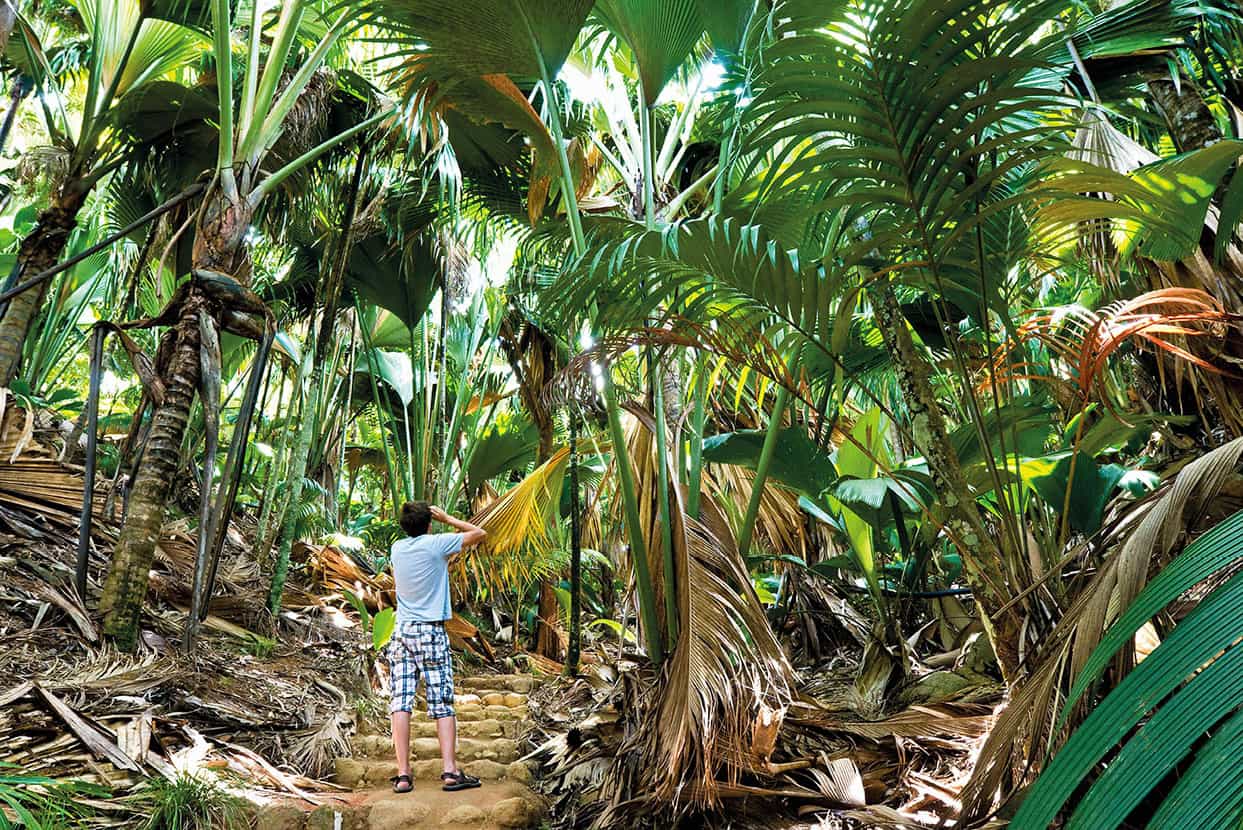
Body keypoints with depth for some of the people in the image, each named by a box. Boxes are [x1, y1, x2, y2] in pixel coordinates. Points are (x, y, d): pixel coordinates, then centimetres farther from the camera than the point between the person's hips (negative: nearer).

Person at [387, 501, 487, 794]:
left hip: (402, 631, 5)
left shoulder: (397, 548, 7)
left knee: (400, 702, 1)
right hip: (431, 632, -4)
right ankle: (450, 770, -3)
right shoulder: (436, 544, -8)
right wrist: (447, 519, 7)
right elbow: (480, 533, 3)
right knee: (443, 703, 0)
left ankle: (403, 774, 0)